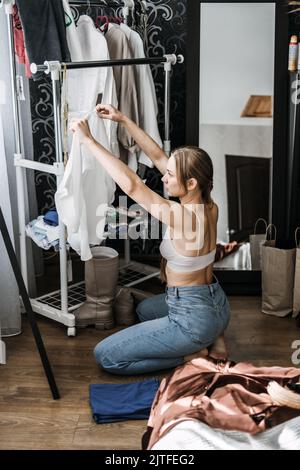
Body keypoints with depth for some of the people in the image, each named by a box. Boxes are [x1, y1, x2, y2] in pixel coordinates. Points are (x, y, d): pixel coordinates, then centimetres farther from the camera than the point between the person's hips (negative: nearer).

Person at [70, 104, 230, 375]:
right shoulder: (209, 207, -4)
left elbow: (131, 184, -33)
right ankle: (212, 339, 17)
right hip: (216, 305, 8)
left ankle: (192, 354, 1)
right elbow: (157, 156, 0)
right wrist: (123, 120, 0)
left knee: (105, 356, -1)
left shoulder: (183, 216, -28)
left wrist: (89, 140, -25)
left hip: (194, 317, -8)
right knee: (144, 310, 38)